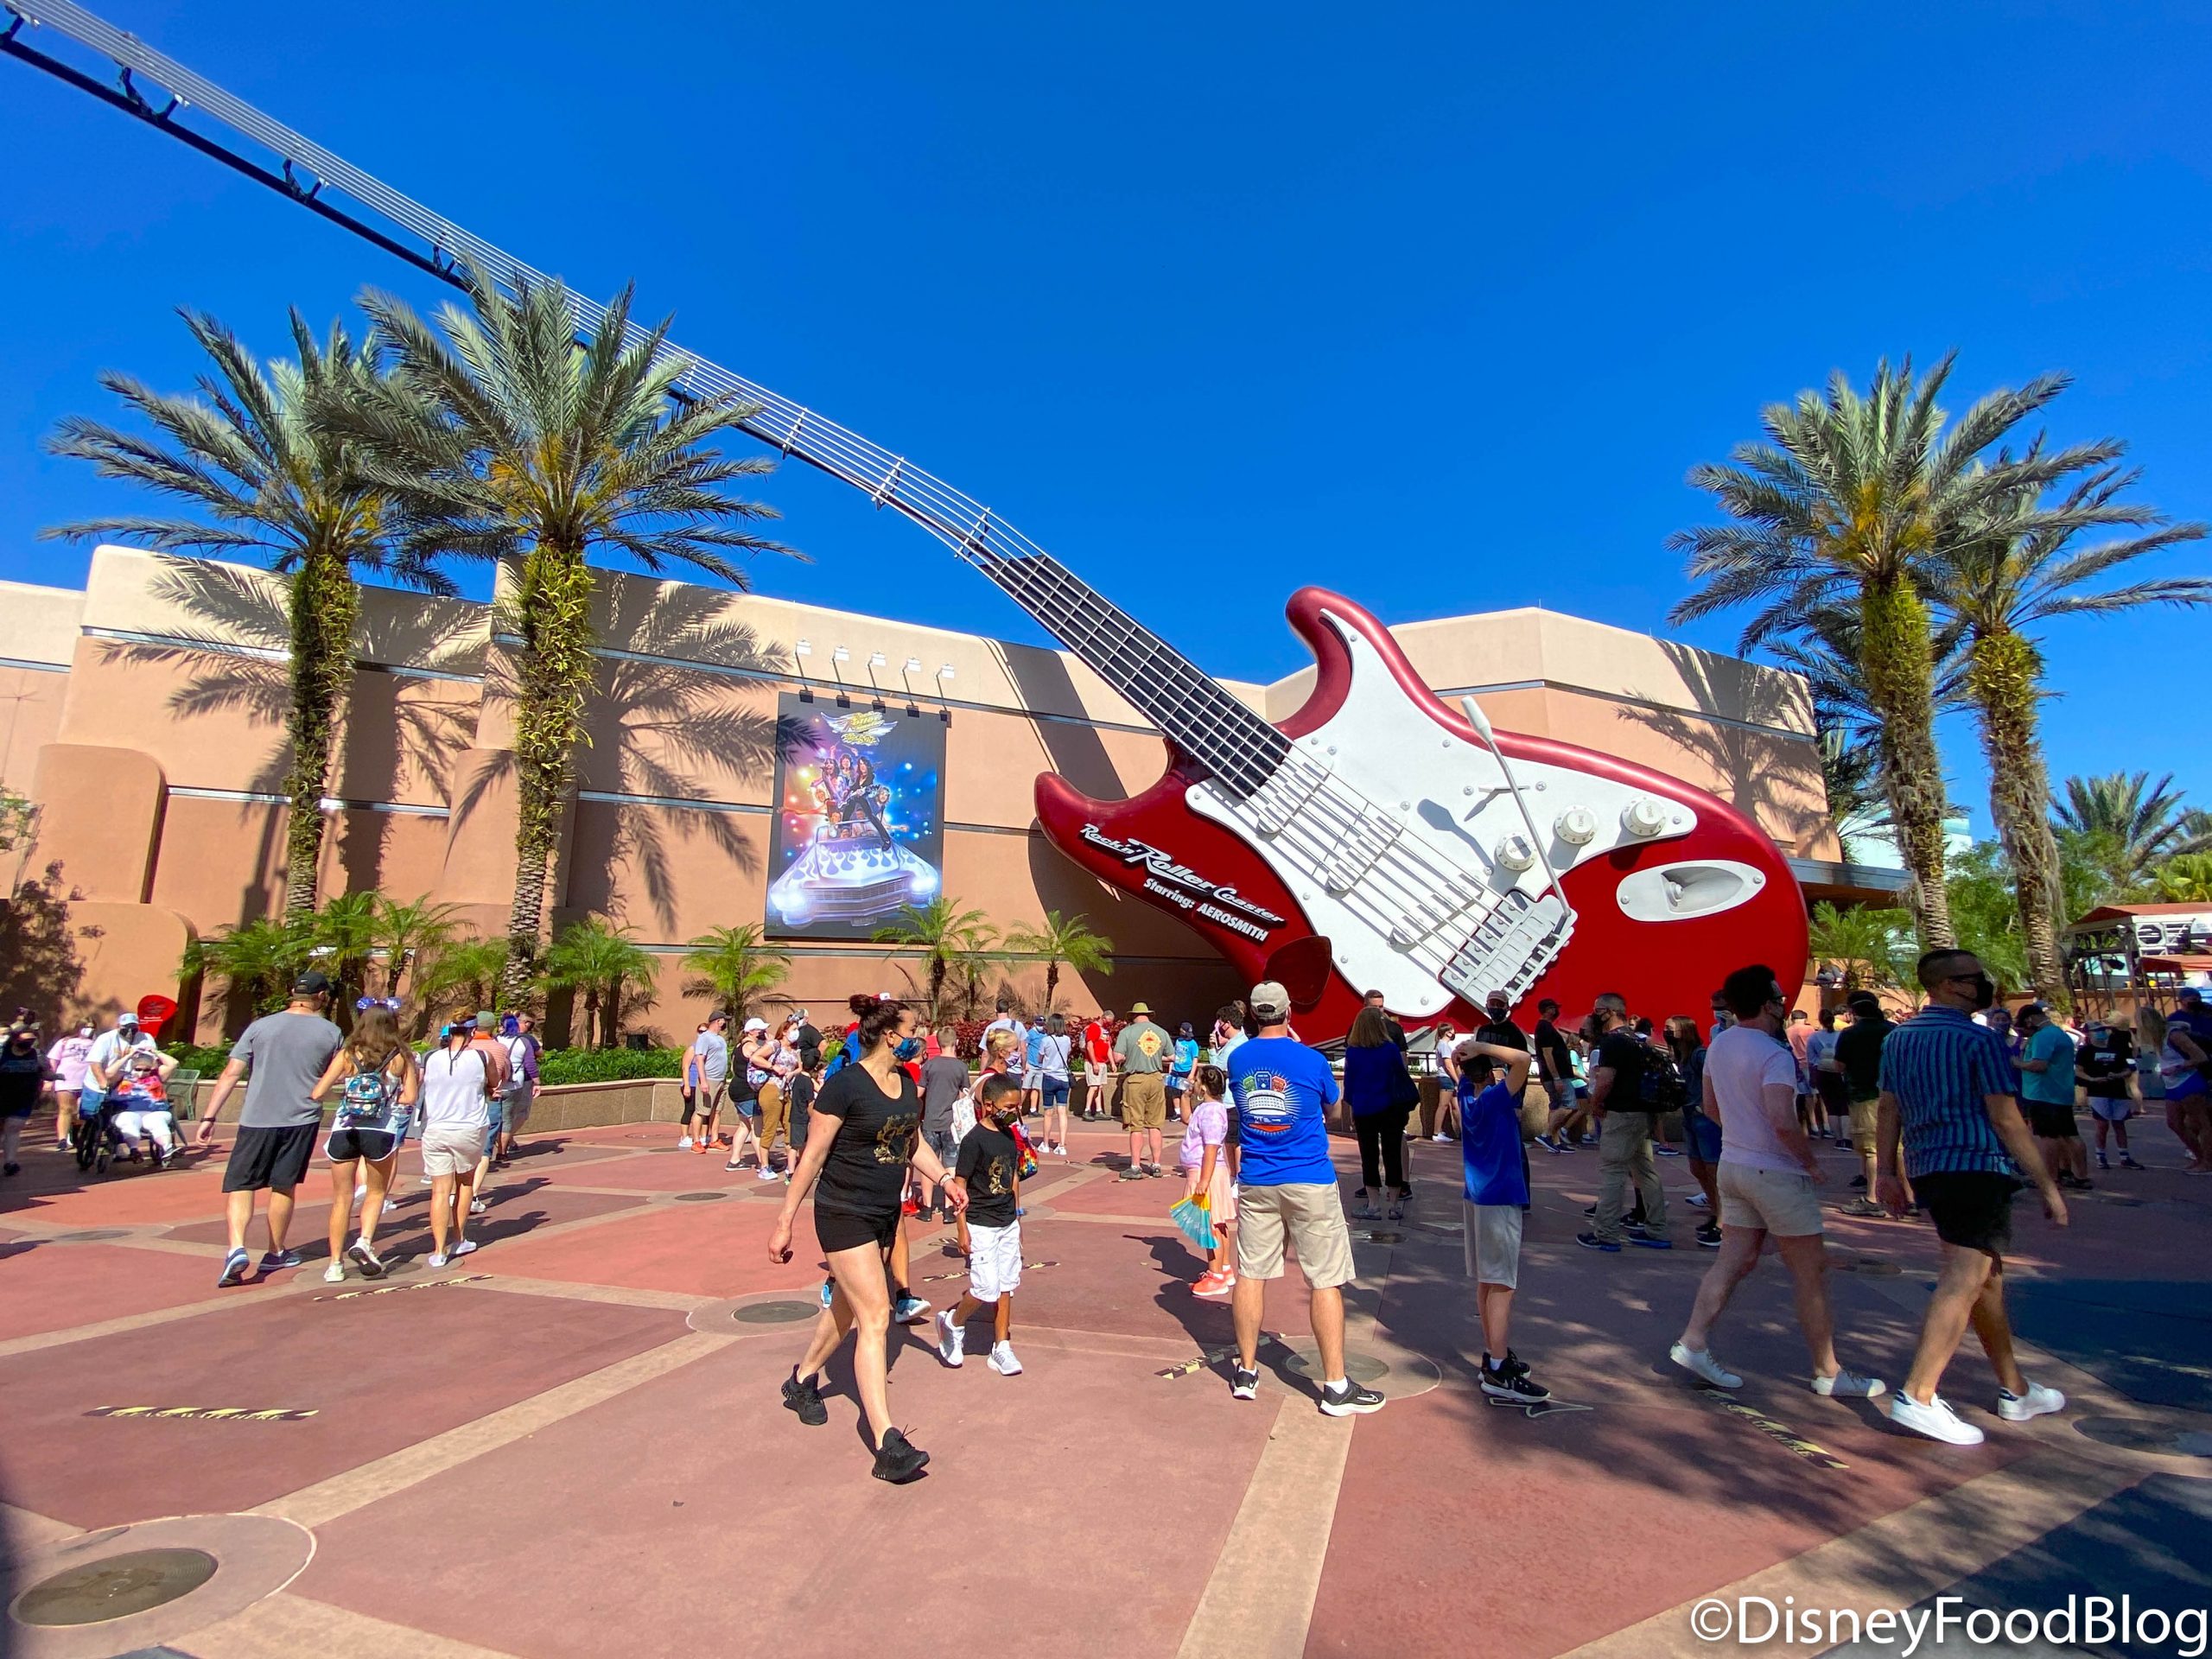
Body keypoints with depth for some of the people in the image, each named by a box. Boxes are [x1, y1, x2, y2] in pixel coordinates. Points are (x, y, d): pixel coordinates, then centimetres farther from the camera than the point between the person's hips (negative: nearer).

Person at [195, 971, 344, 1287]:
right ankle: (275, 1253, 24)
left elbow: (230, 1074, -1)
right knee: (284, 1187, 14)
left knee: (240, 1185, 6)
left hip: (257, 1120, -1)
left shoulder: (261, 1026, 1)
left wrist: (209, 1118, 3)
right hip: (302, 1120, 1)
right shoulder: (331, 1033, 1)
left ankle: (237, 1249, -12)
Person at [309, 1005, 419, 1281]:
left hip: (344, 1131, 1)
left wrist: (340, 1089, 18)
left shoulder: (347, 1054, 2)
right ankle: (365, 1242, -2)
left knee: (342, 1198, 13)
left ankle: (336, 1264, 14)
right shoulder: (402, 1057, 1)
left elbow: (317, 1094, -2)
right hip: (380, 1132, -1)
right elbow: (410, 1097, -4)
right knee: (376, 1192, 19)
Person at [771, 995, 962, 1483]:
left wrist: (945, 1178, 4)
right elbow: (813, 1156, -15)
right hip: (844, 1216, -8)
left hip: (885, 1215, 8)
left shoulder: (906, 1084, 3)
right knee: (875, 1319, -11)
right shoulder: (844, 1085, -20)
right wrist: (785, 1222, -12)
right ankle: (888, 1445, -8)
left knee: (847, 1308, 21)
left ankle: (802, 1381, 46)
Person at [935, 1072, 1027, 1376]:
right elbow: (959, 1185, -14)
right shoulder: (974, 1140, -16)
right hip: (981, 1226, -7)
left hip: (1008, 1224, 7)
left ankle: (1001, 1348, 20)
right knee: (986, 1289, -6)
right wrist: (962, 1229, -15)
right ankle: (952, 1322, 20)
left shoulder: (1010, 1137, 6)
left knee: (1006, 1287, 9)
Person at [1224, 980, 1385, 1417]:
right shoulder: (1310, 1060, -10)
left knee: (1250, 1274, 12)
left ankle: (1246, 1372, 21)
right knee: (1325, 1281, 4)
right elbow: (1330, 1108, 8)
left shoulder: (1238, 1059, 0)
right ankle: (1336, 1386, 9)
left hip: (1255, 1183, 4)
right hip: (1310, 1183, -4)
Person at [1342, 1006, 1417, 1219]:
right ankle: (1395, 1205, 13)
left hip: (1364, 1110, 0)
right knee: (1392, 1155, 7)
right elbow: (1401, 1074, 5)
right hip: (1390, 1109, 0)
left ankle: (1372, 1206, 7)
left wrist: (1351, 1108, 10)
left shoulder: (1352, 1051, -6)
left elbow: (1349, 1081, 0)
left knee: (1369, 1156, 6)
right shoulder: (1391, 1048, -7)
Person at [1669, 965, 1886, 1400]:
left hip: (1733, 1165, 8)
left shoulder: (1719, 1045, 6)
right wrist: (1812, 1161, -13)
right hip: (1776, 1173, -7)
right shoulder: (1774, 1055, -20)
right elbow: (1783, 1121, -28)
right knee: (1811, 1273, 6)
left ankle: (1693, 1342, 7)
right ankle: (1828, 1373, 17)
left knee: (1734, 1261, 11)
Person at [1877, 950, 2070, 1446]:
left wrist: (1886, 1171, 15)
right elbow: (2007, 1120, -11)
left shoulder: (1898, 1038, 11)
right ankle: (1917, 1396, -14)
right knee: (1964, 1281, -9)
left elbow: (1888, 1110, 12)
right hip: (1979, 1166, -8)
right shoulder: (1981, 1040, -10)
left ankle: (2015, 1390, 34)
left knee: (1987, 1275, 21)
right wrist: (2048, 1185, -5)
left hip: (1926, 1169, 8)